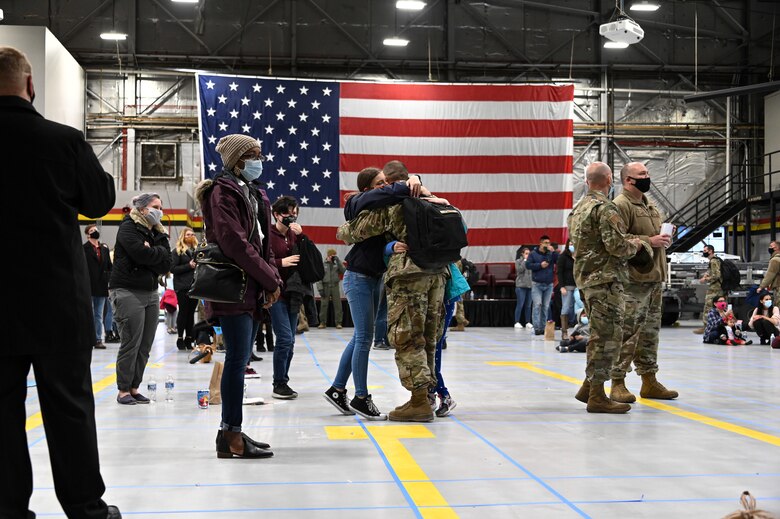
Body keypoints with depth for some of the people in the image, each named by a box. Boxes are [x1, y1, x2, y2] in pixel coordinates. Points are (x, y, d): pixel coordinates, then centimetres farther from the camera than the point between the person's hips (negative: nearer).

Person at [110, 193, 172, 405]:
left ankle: (134, 388, 13)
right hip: (128, 292, -7)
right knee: (131, 343, -8)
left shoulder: (157, 232, 17)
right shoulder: (128, 227, -4)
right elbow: (140, 253, -20)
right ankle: (123, 390, -1)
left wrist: (151, 252, -9)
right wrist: (160, 252, -3)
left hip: (151, 293, 7)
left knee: (145, 345, 6)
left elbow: (166, 265, 7)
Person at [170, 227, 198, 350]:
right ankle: (180, 338, 6)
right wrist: (188, 266, -14)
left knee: (191, 312, 6)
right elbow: (173, 268, -6)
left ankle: (189, 339, 12)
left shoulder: (197, 250, 16)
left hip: (194, 286, 4)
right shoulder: (177, 251, 1)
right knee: (183, 312, -2)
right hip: (182, 287, -4)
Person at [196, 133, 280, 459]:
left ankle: (230, 432, 16)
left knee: (240, 359, 10)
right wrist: (272, 280, -13)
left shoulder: (256, 194, 20)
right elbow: (235, 243, -17)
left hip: (254, 290, 9)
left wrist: (271, 280, 3)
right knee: (238, 358, -10)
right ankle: (231, 436, -6)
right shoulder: (223, 192, -8)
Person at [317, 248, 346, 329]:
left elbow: (343, 271, -5)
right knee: (324, 305, 1)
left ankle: (338, 323, 4)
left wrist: (338, 261, -8)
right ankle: (323, 322, 10)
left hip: (335, 286, 1)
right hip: (325, 286, -1)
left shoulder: (337, 263, 7)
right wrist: (320, 289, -8)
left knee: (337, 304, 0)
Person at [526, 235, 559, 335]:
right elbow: (527, 265, -5)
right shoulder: (533, 253, 1)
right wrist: (540, 265, -13)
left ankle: (543, 327, 11)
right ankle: (537, 328, -12)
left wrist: (553, 251, -13)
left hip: (549, 284, 3)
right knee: (537, 305, -11)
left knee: (546, 306, 5)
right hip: (537, 284, -3)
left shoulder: (551, 253, 7)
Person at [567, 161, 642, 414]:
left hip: (585, 277, 10)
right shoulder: (605, 208, -14)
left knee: (600, 335, 18)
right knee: (607, 336, -6)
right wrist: (635, 245, 0)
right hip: (605, 279, -10)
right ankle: (597, 396, -4)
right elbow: (617, 245, -22)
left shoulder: (578, 208, 16)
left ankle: (588, 386, 23)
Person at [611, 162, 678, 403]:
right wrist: (649, 241, -19)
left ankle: (649, 381, 22)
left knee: (650, 331, 14)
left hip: (655, 278, 9)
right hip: (634, 280, -9)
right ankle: (618, 382, -3)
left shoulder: (649, 205, 20)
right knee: (628, 331, -9)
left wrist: (664, 238, 11)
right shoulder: (621, 205, -10)